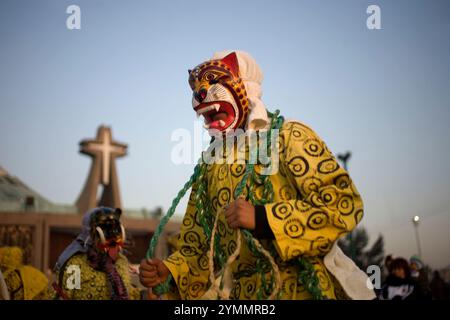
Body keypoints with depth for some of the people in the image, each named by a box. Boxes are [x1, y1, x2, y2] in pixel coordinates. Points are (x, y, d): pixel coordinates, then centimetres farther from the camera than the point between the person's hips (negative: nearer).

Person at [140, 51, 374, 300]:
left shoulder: (288, 136, -5)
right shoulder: (208, 165, 11)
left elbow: (344, 203, -17)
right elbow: (200, 245, 14)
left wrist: (263, 219, -22)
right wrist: (169, 272, -6)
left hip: (300, 290, -5)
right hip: (236, 294, 5)